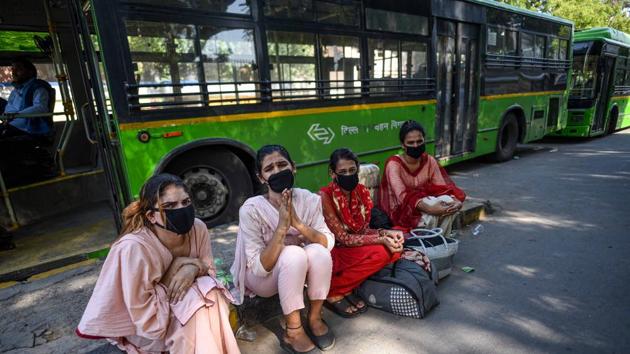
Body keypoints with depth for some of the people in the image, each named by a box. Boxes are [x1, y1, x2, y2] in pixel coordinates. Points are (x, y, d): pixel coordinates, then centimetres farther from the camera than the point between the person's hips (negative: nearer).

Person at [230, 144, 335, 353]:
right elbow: (260, 267, -26)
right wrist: (282, 227, -37)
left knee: (319, 252, -28)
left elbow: (328, 243, -18)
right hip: (261, 277, -3)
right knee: (293, 253, -33)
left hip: (298, 272, 4)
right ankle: (293, 331, -17)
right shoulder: (251, 209, -25)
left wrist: (298, 223, -33)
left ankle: (315, 318, -5)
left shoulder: (308, 199, -14)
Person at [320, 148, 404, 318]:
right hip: (331, 252, -7)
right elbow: (343, 238, -21)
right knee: (381, 252, -26)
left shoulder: (362, 191, -2)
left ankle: (347, 289, -5)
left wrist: (387, 233, -19)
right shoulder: (324, 196, -22)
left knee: (394, 248, -14)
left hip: (354, 247, 7)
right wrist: (381, 240, -27)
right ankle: (333, 292, -11)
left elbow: (364, 230, 0)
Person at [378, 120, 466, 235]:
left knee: (448, 201, -23)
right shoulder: (394, 164, -18)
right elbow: (403, 196, -28)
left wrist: (456, 200, -26)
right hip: (401, 210, -5)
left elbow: (442, 187, -4)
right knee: (431, 213, -31)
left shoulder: (430, 161, -1)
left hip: (426, 202, 5)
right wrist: (429, 208, -40)